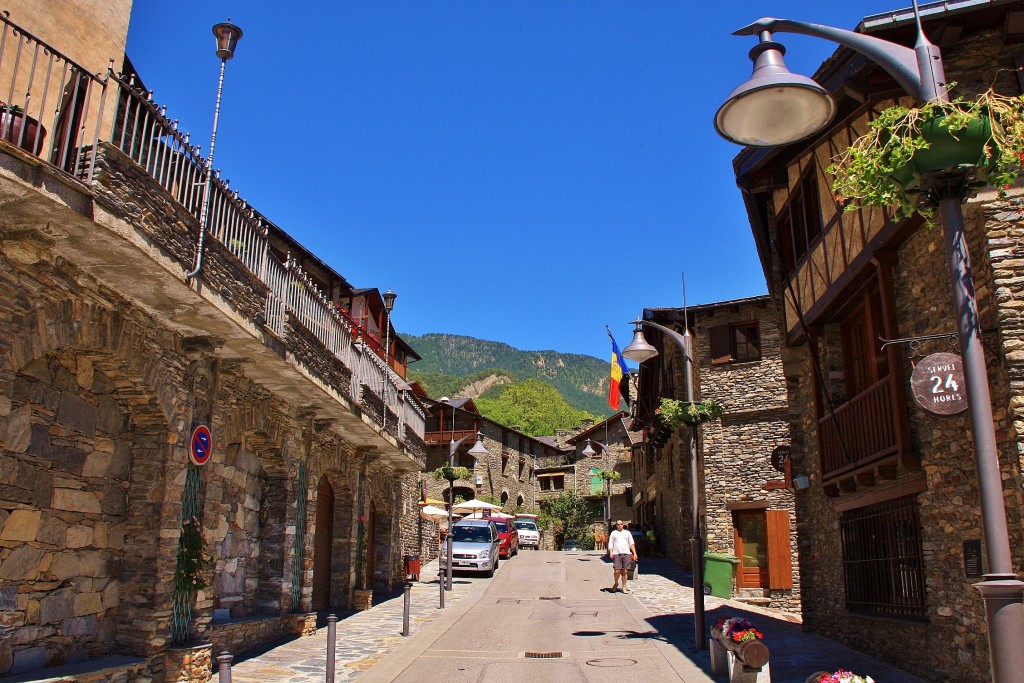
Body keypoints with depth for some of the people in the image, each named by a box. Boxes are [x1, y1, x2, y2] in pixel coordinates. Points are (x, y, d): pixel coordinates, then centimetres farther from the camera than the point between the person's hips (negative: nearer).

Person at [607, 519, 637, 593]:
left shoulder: (627, 533, 19)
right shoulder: (613, 533, 15)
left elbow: (631, 544, 16)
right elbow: (610, 544, 10)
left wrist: (634, 553, 6)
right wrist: (611, 552, -7)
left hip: (626, 554, 1)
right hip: (616, 554, -1)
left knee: (625, 571, -3)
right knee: (617, 571, -11)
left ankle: (624, 587, 8)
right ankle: (616, 583, 14)